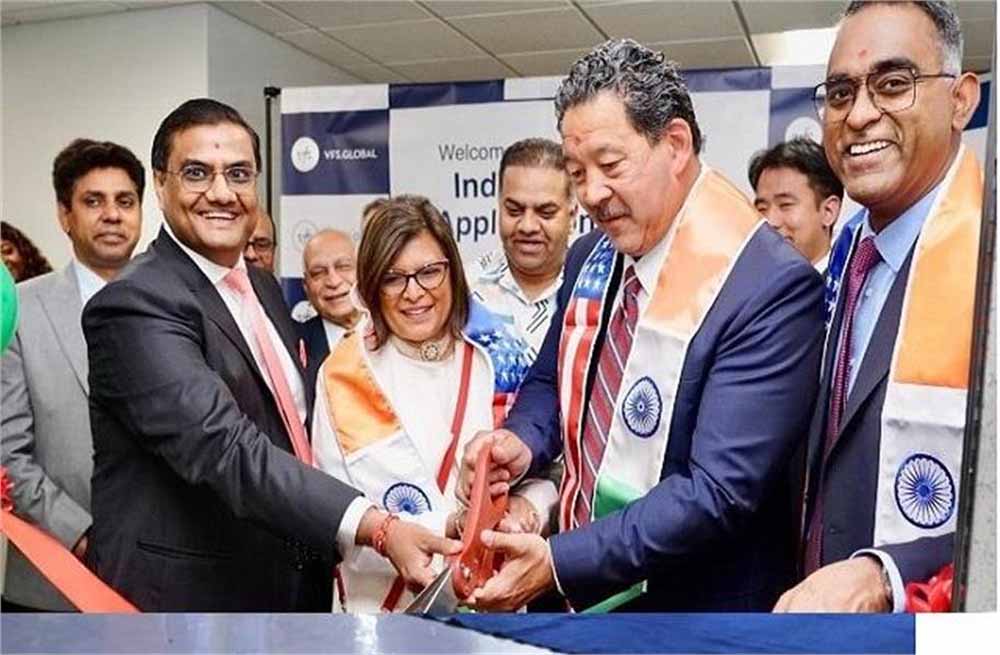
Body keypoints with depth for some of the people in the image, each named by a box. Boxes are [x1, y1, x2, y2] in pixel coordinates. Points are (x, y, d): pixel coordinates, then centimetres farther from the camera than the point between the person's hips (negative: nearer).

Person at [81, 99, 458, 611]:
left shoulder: (264, 287, 8)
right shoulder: (135, 305, -19)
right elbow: (226, 450, -30)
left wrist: (332, 552, 9)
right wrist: (377, 529, -37)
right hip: (186, 594, -7)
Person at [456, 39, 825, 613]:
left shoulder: (771, 286, -23)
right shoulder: (591, 257, -1)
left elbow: (720, 490, -26)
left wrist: (559, 562, -26)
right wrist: (521, 444, -9)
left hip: (695, 603, -6)